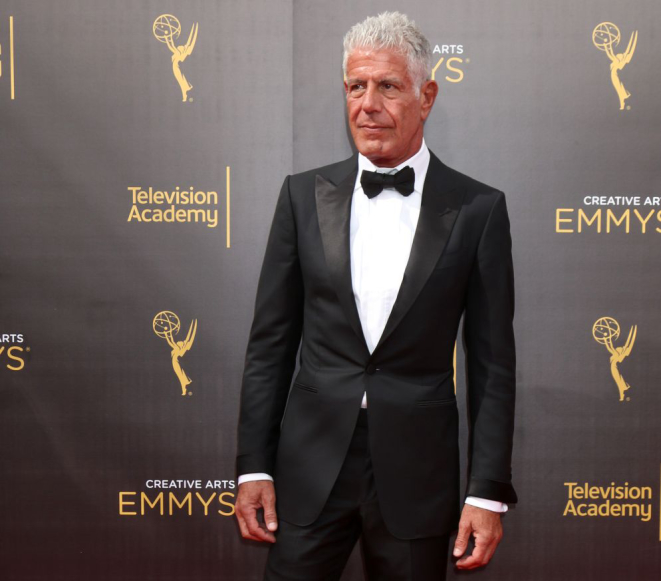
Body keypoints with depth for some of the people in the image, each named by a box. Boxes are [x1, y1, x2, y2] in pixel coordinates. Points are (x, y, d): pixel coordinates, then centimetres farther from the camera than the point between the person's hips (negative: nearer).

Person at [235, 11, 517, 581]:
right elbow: (271, 342, 4)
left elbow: (492, 362, -2)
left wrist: (489, 491, -5)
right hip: (311, 461, 1)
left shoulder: (477, 209, -3)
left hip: (417, 468, -1)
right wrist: (253, 466, 1)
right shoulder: (304, 194, 2)